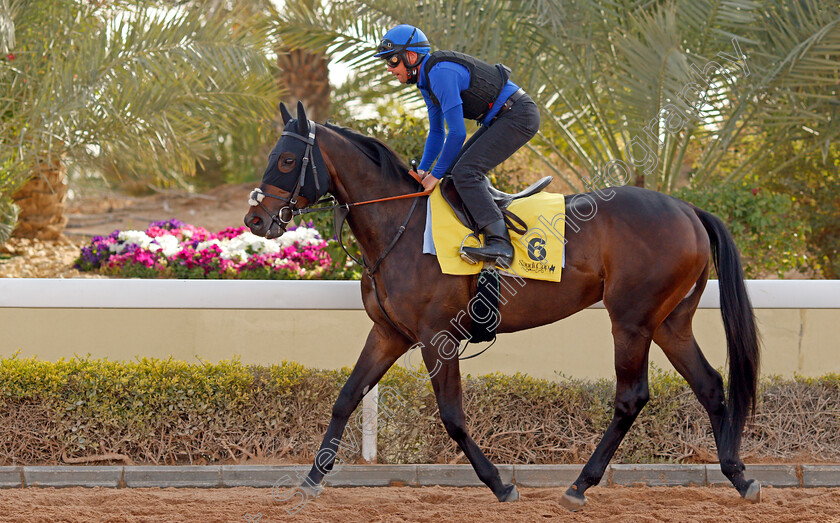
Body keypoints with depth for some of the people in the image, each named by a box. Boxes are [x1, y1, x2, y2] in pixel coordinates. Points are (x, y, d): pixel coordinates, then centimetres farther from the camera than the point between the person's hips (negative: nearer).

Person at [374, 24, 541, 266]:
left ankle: (499, 243, -27)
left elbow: (457, 132, -22)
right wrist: (423, 170, 9)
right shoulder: (426, 79, 12)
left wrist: (436, 174, -13)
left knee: (464, 172, -20)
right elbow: (437, 132, 22)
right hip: (501, 118, 11)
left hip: (519, 116, -11)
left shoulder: (441, 73, -21)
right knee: (457, 167, 14)